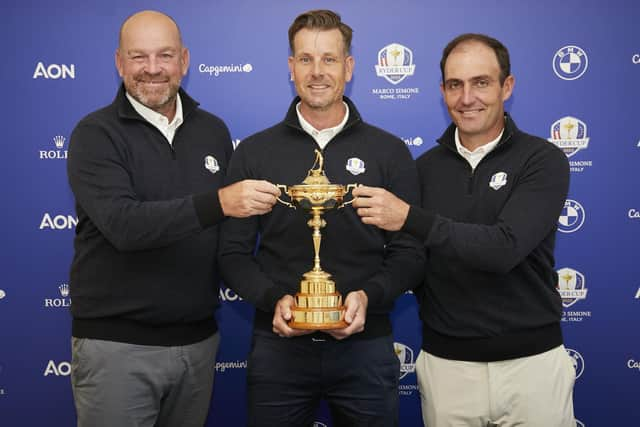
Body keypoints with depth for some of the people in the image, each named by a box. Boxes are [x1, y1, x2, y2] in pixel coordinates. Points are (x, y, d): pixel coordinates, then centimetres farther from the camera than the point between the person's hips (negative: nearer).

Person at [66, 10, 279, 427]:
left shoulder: (213, 130, 6)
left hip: (199, 338, 4)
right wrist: (218, 202, -32)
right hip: (116, 344, -4)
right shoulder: (96, 134, -8)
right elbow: (122, 224, -23)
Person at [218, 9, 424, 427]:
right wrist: (273, 298, -15)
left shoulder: (390, 152, 1)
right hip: (278, 345, 1)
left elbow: (410, 254, 0)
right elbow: (234, 253, 2)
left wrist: (368, 296, -17)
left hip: (366, 347, 0)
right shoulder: (254, 153, 2)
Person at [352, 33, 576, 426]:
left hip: (532, 362, -2)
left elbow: (506, 248, -21)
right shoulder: (426, 167, 3)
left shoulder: (543, 161, -7)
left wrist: (410, 218, -23)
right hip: (445, 364, 3)